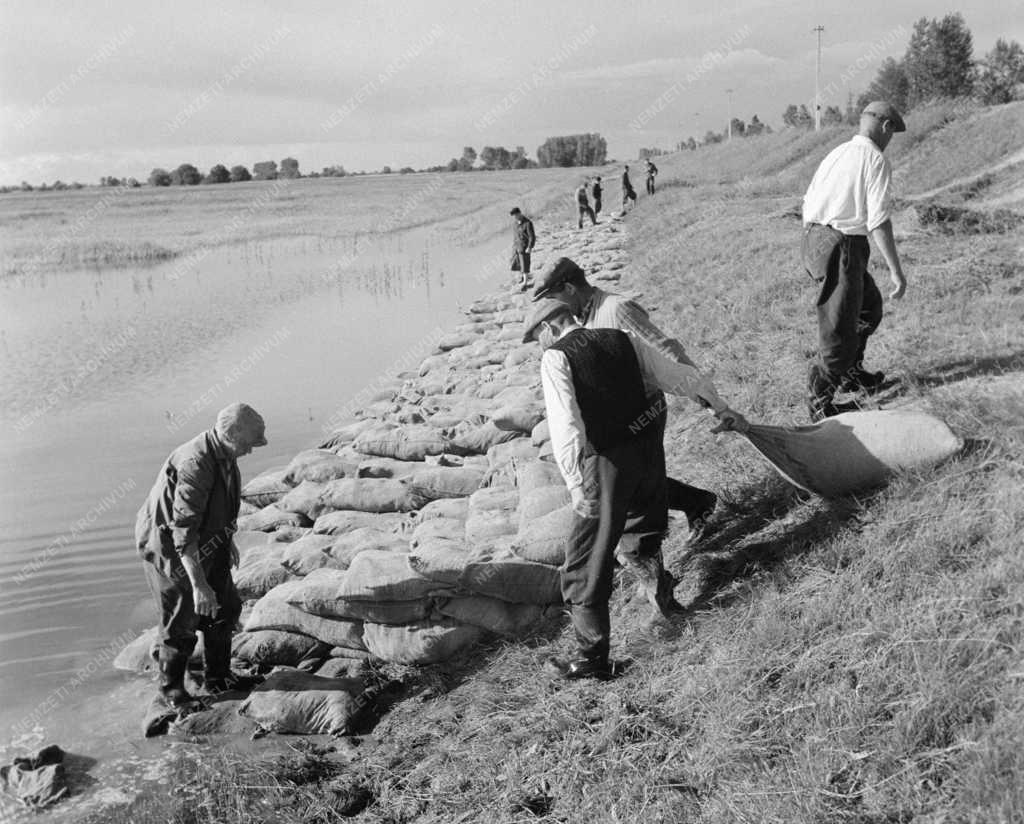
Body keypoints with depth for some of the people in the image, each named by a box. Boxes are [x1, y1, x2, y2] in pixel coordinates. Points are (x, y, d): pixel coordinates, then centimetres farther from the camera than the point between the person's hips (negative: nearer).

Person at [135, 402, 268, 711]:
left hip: (208, 545, 9)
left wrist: (228, 540, 26)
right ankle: (170, 689, 24)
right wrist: (198, 585, -36)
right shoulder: (194, 464, -33)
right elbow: (183, 532, -35)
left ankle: (218, 677, 32)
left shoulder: (223, 455, -3)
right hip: (171, 550, -9)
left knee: (225, 609, 15)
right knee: (181, 623, 3)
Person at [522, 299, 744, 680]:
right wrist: (720, 407, 25)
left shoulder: (556, 357, -6)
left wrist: (576, 485, -23)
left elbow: (566, 423, -19)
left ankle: (593, 656, 8)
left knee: (588, 561, 3)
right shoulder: (622, 340, 11)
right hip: (646, 446, 6)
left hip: (606, 461, -6)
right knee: (642, 529, 34)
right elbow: (679, 375, 14)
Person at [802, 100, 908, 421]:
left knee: (869, 304, 26)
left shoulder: (836, 153, 12)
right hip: (842, 247, -9)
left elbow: (808, 203, 17)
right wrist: (895, 270, -14)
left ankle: (850, 371, 38)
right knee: (839, 327, 0)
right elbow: (879, 221, -17)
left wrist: (811, 247, 30)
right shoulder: (875, 160, -11)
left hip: (814, 239, 9)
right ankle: (819, 401, 8)